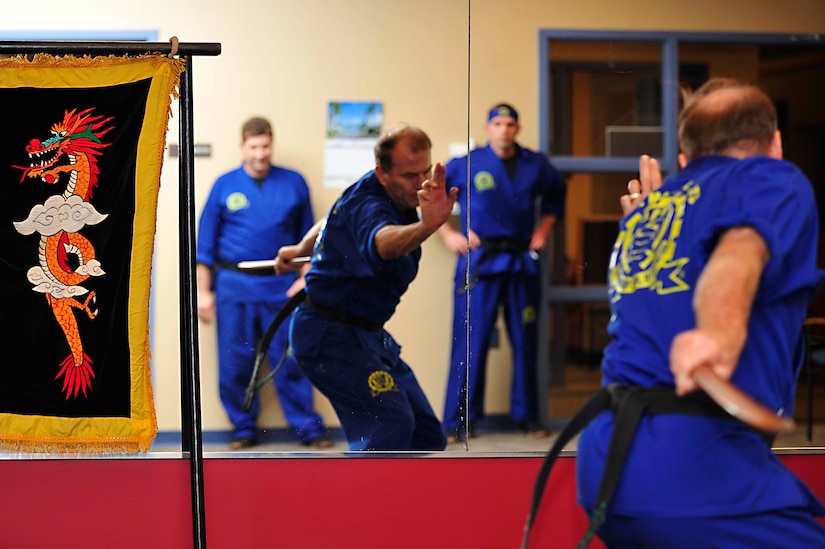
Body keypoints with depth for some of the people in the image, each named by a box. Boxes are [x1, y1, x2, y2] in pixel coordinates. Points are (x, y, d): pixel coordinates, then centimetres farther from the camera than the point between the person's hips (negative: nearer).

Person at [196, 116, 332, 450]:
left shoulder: (293, 183, 4)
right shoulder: (225, 185, 3)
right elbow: (206, 243, 6)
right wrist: (204, 292, 3)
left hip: (281, 285, 0)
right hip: (234, 286, 1)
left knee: (290, 360, 1)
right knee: (235, 363, 5)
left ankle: (308, 427, 9)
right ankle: (244, 429, 18)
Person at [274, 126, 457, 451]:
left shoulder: (396, 199, 4)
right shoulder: (368, 207, -26)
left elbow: (334, 218, 24)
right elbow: (383, 243, -53)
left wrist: (301, 249, 42)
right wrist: (425, 227, -74)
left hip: (366, 333, 10)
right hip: (330, 335, -10)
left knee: (427, 436, 8)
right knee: (391, 422, -28)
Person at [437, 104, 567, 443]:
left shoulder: (536, 166, 8)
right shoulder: (466, 164, -2)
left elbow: (556, 195, 27)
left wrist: (545, 227, 14)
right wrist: (447, 233, 1)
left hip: (523, 262, 3)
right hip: (479, 260, -3)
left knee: (525, 340, 7)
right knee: (470, 341, -6)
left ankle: (527, 415, 18)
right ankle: (459, 421, 1)